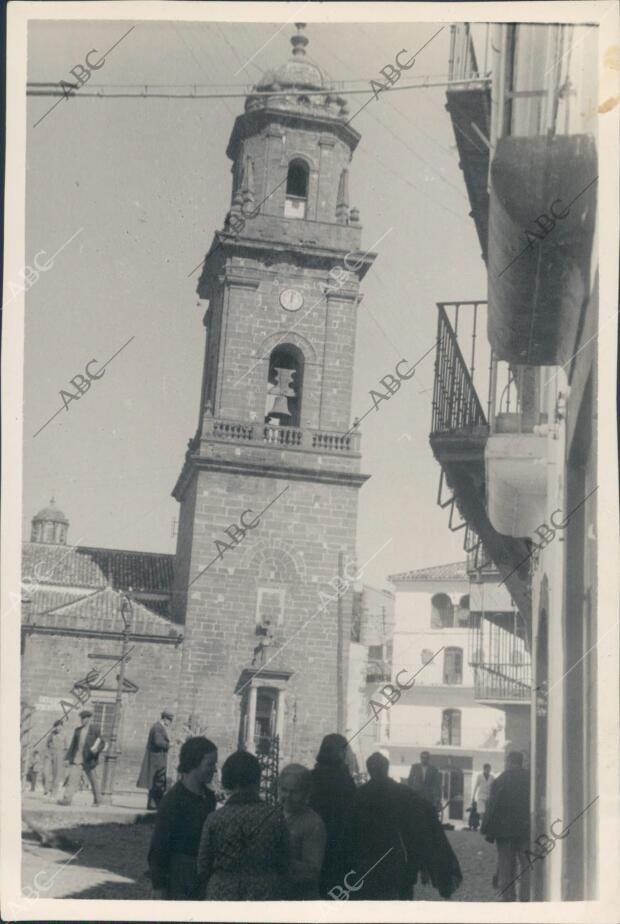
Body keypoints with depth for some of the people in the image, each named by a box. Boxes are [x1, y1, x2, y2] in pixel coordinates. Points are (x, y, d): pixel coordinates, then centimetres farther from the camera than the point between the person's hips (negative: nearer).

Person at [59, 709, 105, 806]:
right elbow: (73, 744, 16)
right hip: (77, 759, 3)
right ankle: (67, 799, -15)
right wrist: (69, 757, 11)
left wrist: (96, 748, -23)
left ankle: (97, 800, 21)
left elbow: (101, 743, -3)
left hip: (88, 759, -3)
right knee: (72, 778, -10)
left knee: (93, 780, 7)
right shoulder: (78, 730, 11)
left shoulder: (95, 729, -2)